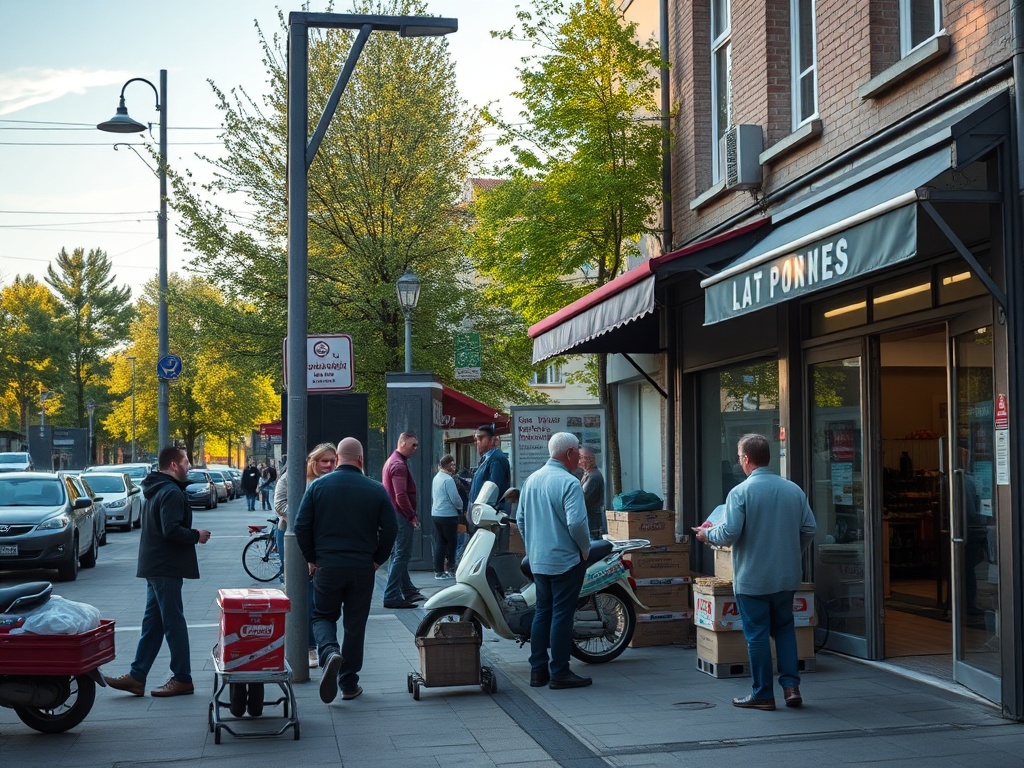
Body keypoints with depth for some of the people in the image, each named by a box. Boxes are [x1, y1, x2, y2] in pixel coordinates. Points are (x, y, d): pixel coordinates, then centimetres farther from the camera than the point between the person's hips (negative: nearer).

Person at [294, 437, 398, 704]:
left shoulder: (317, 486, -3)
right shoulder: (376, 490, -3)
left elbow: (301, 526, -4)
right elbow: (390, 528, -3)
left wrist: (311, 558, 8)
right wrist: (377, 559, 9)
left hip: (326, 566, 0)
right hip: (362, 568, 0)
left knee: (323, 616, 15)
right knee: (355, 624, 11)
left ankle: (329, 653, -16)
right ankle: (349, 684, 15)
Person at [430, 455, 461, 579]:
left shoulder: (436, 478, 11)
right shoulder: (448, 479, -16)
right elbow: (455, 498, -17)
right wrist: (461, 508, 2)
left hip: (435, 514, 8)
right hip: (448, 515, -8)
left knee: (439, 543, 8)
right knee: (451, 542, 4)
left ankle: (438, 571, 9)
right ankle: (450, 569, 9)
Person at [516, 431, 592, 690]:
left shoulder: (531, 480, 9)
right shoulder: (569, 483, -16)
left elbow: (520, 519, 13)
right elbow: (576, 522, -23)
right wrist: (585, 549, -8)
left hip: (537, 560, 8)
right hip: (566, 560, -7)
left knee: (542, 611, 14)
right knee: (562, 614, -2)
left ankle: (538, 669, 16)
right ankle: (559, 673, 2)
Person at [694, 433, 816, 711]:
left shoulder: (740, 492, -14)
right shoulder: (794, 490, 2)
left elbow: (729, 534, -18)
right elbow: (809, 529, 5)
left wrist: (707, 534, 2)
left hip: (752, 579, -4)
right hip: (787, 576, 5)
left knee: (757, 635, 5)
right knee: (784, 629, 18)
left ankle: (763, 695, 11)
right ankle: (791, 685, 9)